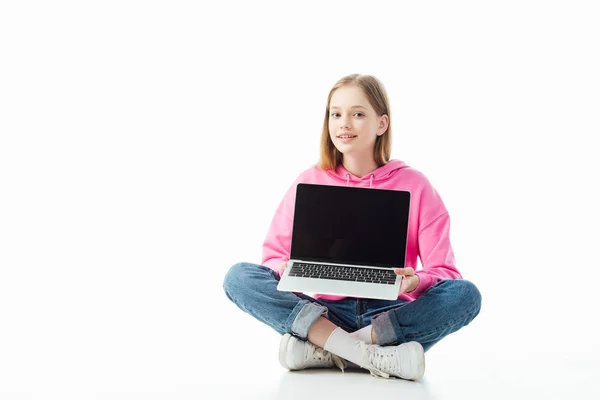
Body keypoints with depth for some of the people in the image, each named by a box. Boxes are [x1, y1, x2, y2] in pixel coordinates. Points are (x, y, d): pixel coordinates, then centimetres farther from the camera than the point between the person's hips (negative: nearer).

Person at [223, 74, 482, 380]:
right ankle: (374, 357, -32)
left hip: (390, 314, -1)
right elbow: (274, 255, 5)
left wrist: (415, 282, -26)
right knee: (239, 277, -22)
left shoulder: (414, 185, 0)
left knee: (465, 294, -28)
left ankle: (325, 352, -28)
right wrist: (287, 270, -20)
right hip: (325, 312, 1)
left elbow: (444, 273, -3)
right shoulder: (309, 182, 4)